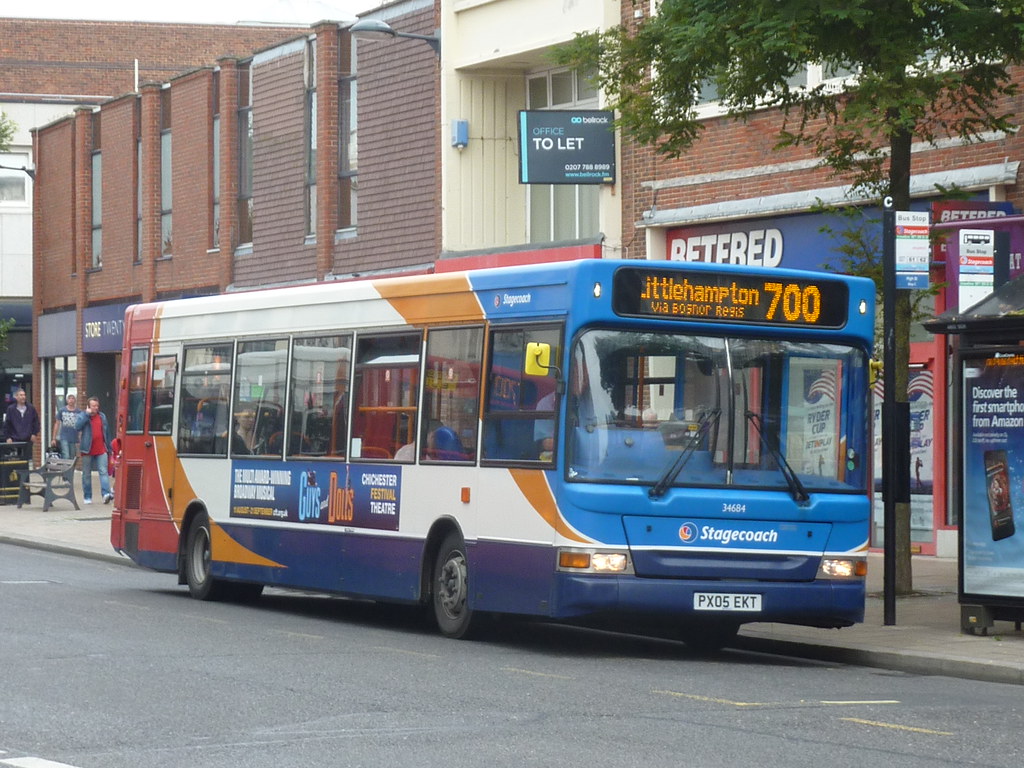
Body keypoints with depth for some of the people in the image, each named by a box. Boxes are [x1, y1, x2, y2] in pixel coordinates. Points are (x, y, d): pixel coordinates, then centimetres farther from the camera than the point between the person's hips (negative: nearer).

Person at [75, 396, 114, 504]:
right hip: (88, 450, -2)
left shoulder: (102, 416, 11)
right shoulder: (82, 416, 0)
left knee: (103, 472, -10)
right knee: (86, 474, 6)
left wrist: (109, 446, 18)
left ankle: (106, 494, -19)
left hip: (101, 450, 2)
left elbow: (106, 432, 18)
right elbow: (77, 427, -20)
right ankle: (87, 497, 14)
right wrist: (87, 414, -19)